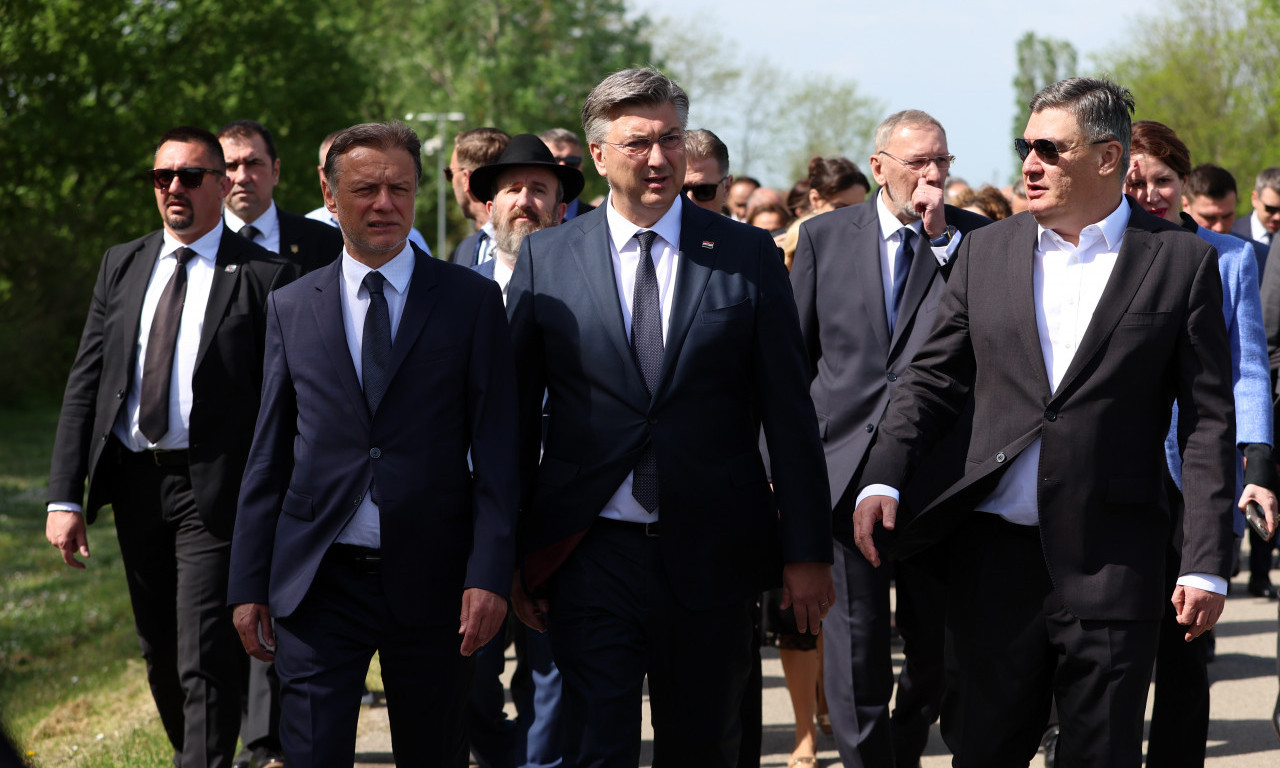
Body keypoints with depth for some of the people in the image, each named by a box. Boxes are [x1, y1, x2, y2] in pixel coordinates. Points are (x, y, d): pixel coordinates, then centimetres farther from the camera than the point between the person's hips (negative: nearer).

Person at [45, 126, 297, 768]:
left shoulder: (264, 278, -5)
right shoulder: (122, 266, 10)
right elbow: (85, 383, 7)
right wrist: (64, 496, 0)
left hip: (213, 488, -5)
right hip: (133, 481, 5)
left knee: (205, 663, -10)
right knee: (159, 652, 16)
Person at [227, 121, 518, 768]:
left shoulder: (473, 301, 3)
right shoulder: (290, 308, 9)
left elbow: (496, 448, -1)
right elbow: (268, 455, 11)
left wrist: (489, 573, -11)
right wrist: (249, 584, 6)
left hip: (432, 583, -1)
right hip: (318, 581, 1)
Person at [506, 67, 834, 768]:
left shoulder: (746, 255, 3)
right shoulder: (545, 259, 4)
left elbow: (789, 412, 2)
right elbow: (516, 414, 6)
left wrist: (807, 552, -1)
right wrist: (509, 554, 3)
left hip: (712, 553, 1)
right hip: (593, 554, -1)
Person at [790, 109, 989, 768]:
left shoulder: (973, 238, 5)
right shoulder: (823, 237, 7)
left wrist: (942, 238, -12)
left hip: (938, 471, 1)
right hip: (844, 468, 0)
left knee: (937, 649, 11)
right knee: (854, 648, -2)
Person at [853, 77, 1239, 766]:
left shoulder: (1182, 261, 1)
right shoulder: (986, 252, 10)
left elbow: (1208, 421, -1)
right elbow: (931, 380, 12)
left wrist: (1206, 565, -7)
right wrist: (882, 479, -6)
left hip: (1113, 561, -2)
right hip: (995, 549, 3)